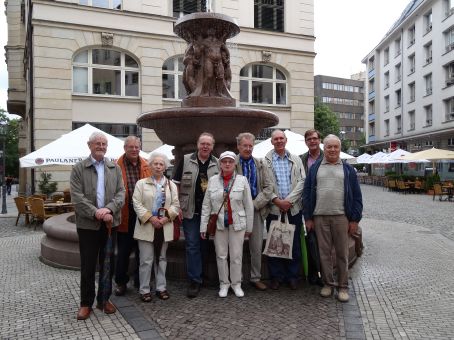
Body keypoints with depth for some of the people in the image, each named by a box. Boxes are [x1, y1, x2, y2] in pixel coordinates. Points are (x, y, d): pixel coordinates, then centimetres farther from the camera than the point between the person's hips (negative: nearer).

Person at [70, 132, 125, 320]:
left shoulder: (115, 168, 8)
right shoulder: (79, 169, -1)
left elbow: (121, 193, 0)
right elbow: (77, 198, -10)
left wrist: (108, 209, -17)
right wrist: (96, 213, -19)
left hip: (110, 223, 3)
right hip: (87, 224, -3)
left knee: (108, 263, 11)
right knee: (88, 265, 7)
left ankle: (104, 299, 27)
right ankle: (86, 303, 22)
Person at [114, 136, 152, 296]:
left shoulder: (146, 166, 6)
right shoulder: (117, 167, -5)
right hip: (125, 215, -3)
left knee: (142, 249, 14)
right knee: (123, 251, 10)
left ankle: (140, 281, 29)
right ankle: (121, 282, 26)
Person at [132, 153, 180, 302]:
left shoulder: (171, 185, 9)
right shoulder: (141, 183, 2)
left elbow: (175, 205, 3)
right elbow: (137, 204, -6)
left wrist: (166, 218, -12)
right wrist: (150, 218, -15)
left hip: (164, 227, 3)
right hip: (146, 226, -2)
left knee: (161, 259, 12)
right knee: (146, 260, 0)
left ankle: (161, 288, 22)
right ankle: (144, 290, 12)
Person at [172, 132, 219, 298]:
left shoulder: (217, 164, 5)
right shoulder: (185, 161, 1)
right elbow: (176, 184, 3)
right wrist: (177, 206, -4)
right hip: (190, 211, -2)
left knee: (204, 245, 11)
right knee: (192, 245, -1)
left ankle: (197, 277, 28)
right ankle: (194, 281, 8)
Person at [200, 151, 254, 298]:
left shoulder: (242, 180, -2)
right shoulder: (213, 180, 1)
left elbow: (248, 205, 1)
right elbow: (206, 205, 2)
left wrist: (249, 226, 2)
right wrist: (204, 225, -1)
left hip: (237, 224, -1)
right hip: (218, 224, 1)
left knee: (236, 256, 6)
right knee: (221, 255, 9)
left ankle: (236, 283, 23)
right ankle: (224, 284, 25)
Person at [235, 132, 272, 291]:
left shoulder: (259, 164, 9)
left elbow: (268, 187, 5)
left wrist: (255, 204, -7)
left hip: (256, 210, 3)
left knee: (257, 248, 9)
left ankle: (255, 278, 22)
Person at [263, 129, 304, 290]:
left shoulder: (296, 159, 9)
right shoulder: (265, 161, 1)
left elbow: (301, 181, 1)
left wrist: (289, 200, -10)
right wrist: (277, 200, -13)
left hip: (294, 207, 2)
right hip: (274, 208, -1)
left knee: (295, 243, 6)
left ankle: (293, 276, 20)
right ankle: (276, 276, 18)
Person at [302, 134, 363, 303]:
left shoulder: (348, 169, 8)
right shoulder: (315, 168, 9)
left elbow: (357, 196, 6)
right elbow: (307, 193, 7)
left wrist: (355, 219, -1)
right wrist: (308, 218, 2)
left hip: (341, 217, -1)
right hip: (320, 217, 1)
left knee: (342, 253, 5)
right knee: (324, 252, 7)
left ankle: (343, 286, 17)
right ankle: (328, 283, 22)